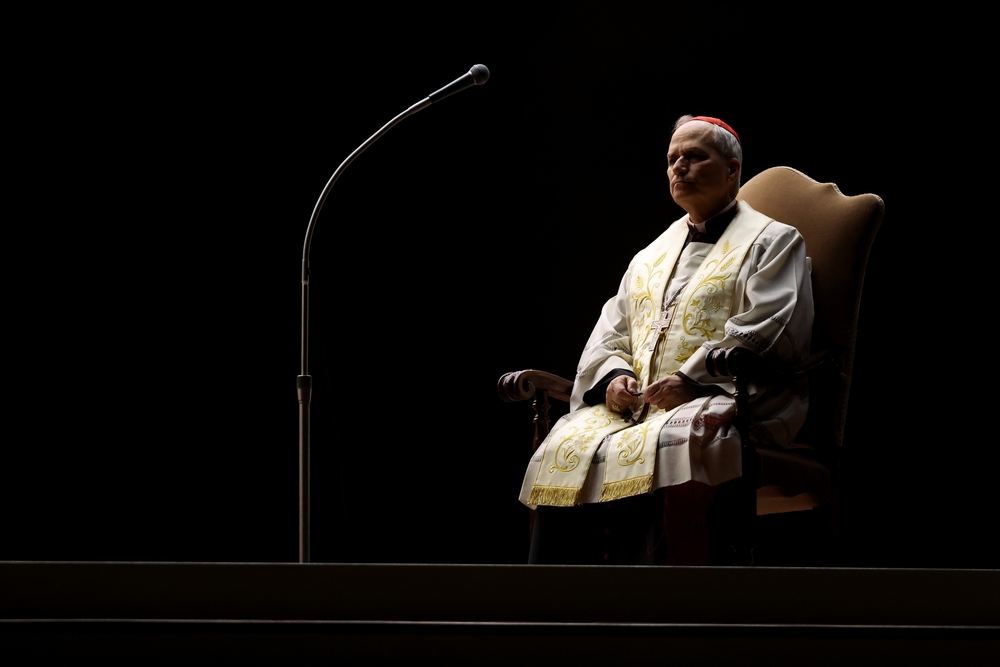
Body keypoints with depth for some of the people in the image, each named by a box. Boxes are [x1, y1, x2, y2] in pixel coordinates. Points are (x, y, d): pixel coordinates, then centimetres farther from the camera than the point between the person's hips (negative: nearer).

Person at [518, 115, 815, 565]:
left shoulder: (771, 241, 9)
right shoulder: (652, 256, 28)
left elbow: (764, 332, -6)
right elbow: (610, 332, 23)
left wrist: (692, 380, -17)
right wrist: (615, 375, -1)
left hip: (725, 403, -5)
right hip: (636, 405, 6)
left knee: (658, 452, -38)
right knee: (566, 452, -24)